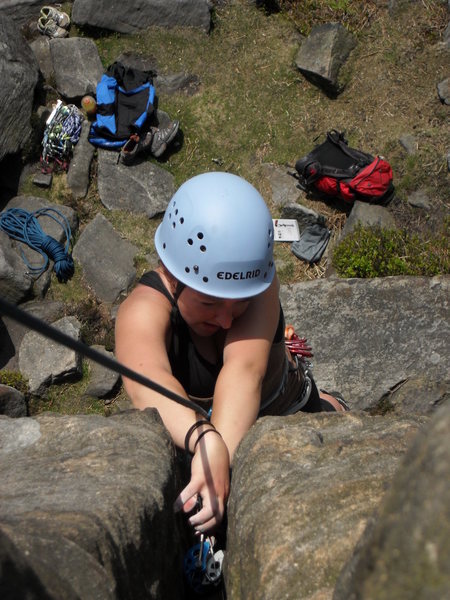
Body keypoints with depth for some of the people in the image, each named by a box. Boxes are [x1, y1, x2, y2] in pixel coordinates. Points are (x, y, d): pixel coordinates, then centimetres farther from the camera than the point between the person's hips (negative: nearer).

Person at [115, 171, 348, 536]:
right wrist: (207, 442, -75)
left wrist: (221, 456, -63)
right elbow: (148, 383, -56)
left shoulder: (257, 280, -30)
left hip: (286, 408, 0)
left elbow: (244, 370, -46)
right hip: (189, 433, 0)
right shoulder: (145, 310, -35)